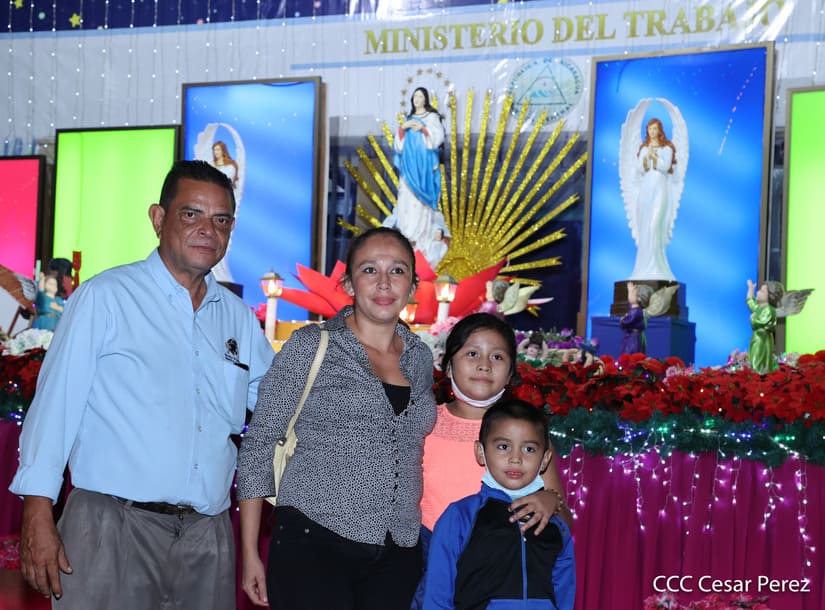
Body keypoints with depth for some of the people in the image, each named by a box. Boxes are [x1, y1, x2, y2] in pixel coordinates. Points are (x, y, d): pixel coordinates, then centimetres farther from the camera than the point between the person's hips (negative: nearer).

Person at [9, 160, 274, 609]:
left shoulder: (238, 317, 13)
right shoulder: (105, 297, -3)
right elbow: (56, 400, -7)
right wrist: (38, 514, -13)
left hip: (207, 537, 5)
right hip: (113, 526, -5)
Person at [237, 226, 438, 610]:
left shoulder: (420, 357, 11)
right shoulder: (310, 347, -3)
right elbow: (258, 444, -2)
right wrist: (250, 554, -5)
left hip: (397, 558, 4)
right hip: (313, 549, -4)